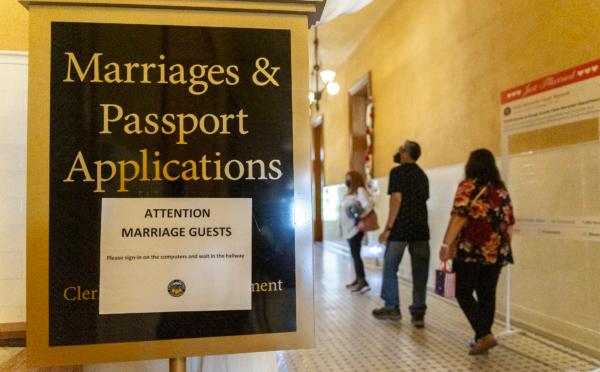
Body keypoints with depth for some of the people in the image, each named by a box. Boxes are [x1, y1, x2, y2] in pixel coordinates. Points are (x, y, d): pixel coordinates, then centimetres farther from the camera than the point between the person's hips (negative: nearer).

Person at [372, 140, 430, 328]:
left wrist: (388, 228, -14)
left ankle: (392, 307, 15)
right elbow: (423, 201, 17)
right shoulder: (423, 175, 14)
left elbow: (397, 200, -15)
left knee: (390, 268, 9)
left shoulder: (397, 172, -7)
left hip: (400, 228, -6)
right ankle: (418, 313, 9)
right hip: (421, 229, 6)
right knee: (420, 272, 6)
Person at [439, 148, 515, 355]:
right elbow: (509, 221, 14)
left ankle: (485, 335, -6)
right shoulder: (501, 189, 12)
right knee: (487, 295, 12)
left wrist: (446, 244, -13)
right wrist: (504, 245, 23)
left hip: (471, 251, -6)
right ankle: (482, 337, 20)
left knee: (464, 294, 4)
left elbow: (458, 217, -15)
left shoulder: (468, 186, -6)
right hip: (496, 252, 6)